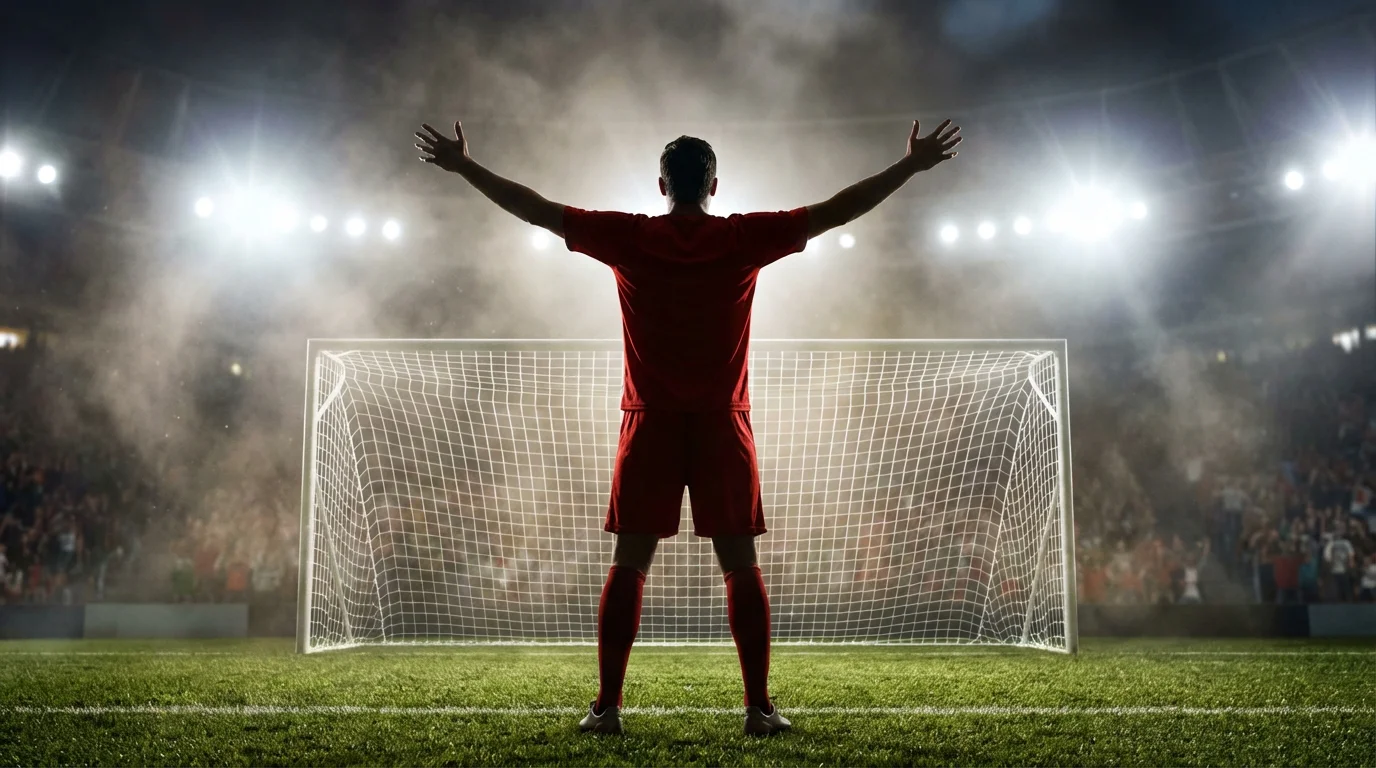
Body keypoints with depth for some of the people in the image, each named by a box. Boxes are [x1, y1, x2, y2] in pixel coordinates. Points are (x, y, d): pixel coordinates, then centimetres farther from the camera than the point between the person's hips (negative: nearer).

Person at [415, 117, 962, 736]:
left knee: (628, 563, 4)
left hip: (649, 422, 1)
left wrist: (463, 165, 18)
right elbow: (837, 209, 4)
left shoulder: (626, 237, 1)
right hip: (723, 424, 0)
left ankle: (607, 705, 4)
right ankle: (759, 707, 3)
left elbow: (535, 208, 7)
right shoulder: (746, 237, -1)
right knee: (741, 564, 3)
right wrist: (912, 165, 13)